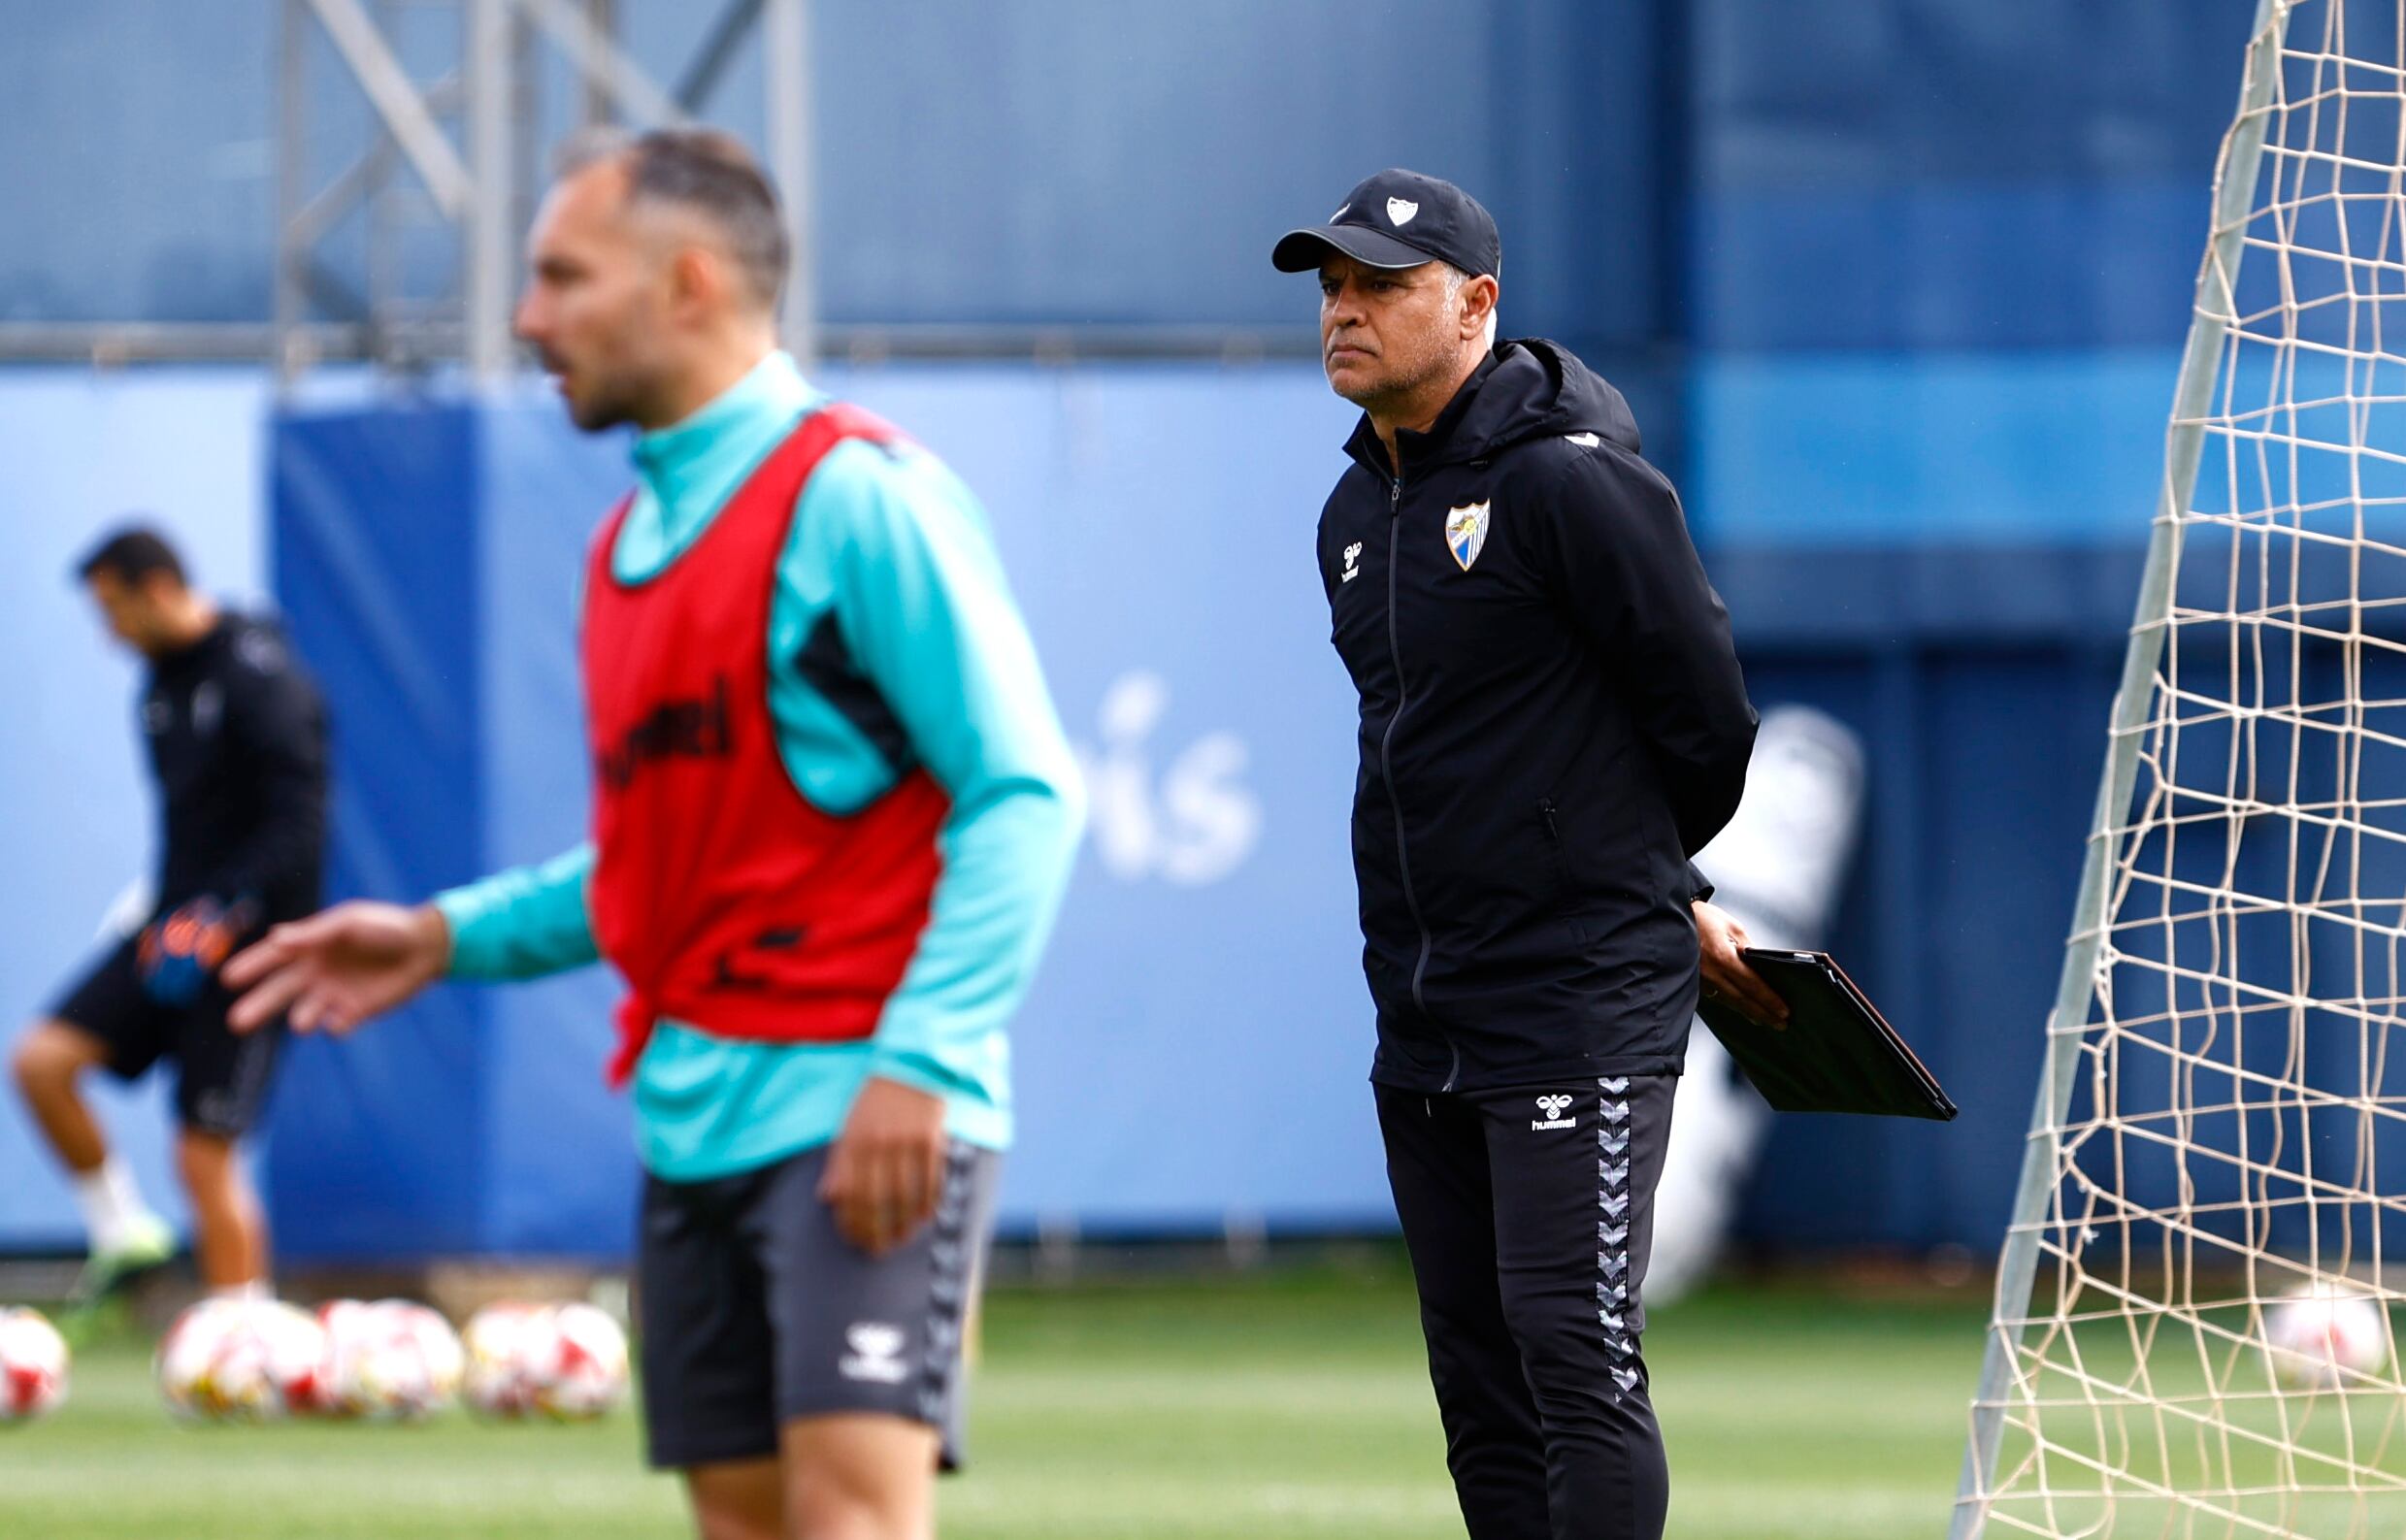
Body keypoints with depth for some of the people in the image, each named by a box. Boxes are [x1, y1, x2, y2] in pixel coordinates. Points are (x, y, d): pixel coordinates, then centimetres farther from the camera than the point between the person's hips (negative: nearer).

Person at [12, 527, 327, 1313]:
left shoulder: (261, 679, -15)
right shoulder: (163, 681, 11)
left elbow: (298, 827, -20)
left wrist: (219, 921, -25)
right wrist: (163, 899, 12)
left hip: (246, 944, -8)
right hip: (175, 928, 8)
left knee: (206, 1153, -8)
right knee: (42, 1058, -5)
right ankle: (123, 1227, 11)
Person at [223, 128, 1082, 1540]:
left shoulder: (856, 497, -9)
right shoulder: (635, 538, 17)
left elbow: (1024, 795, -14)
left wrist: (921, 1062, -21)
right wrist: (451, 939, 18)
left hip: (859, 1118, -8)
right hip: (697, 1125, 8)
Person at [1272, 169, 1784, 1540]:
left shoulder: (1570, 481, -12)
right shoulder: (1357, 516, 14)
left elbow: (1707, 720, -7)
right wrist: (1673, 898, 17)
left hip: (1583, 1009, -8)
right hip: (1424, 1017, 8)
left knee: (1574, 1350, -14)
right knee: (1478, 1377, 8)